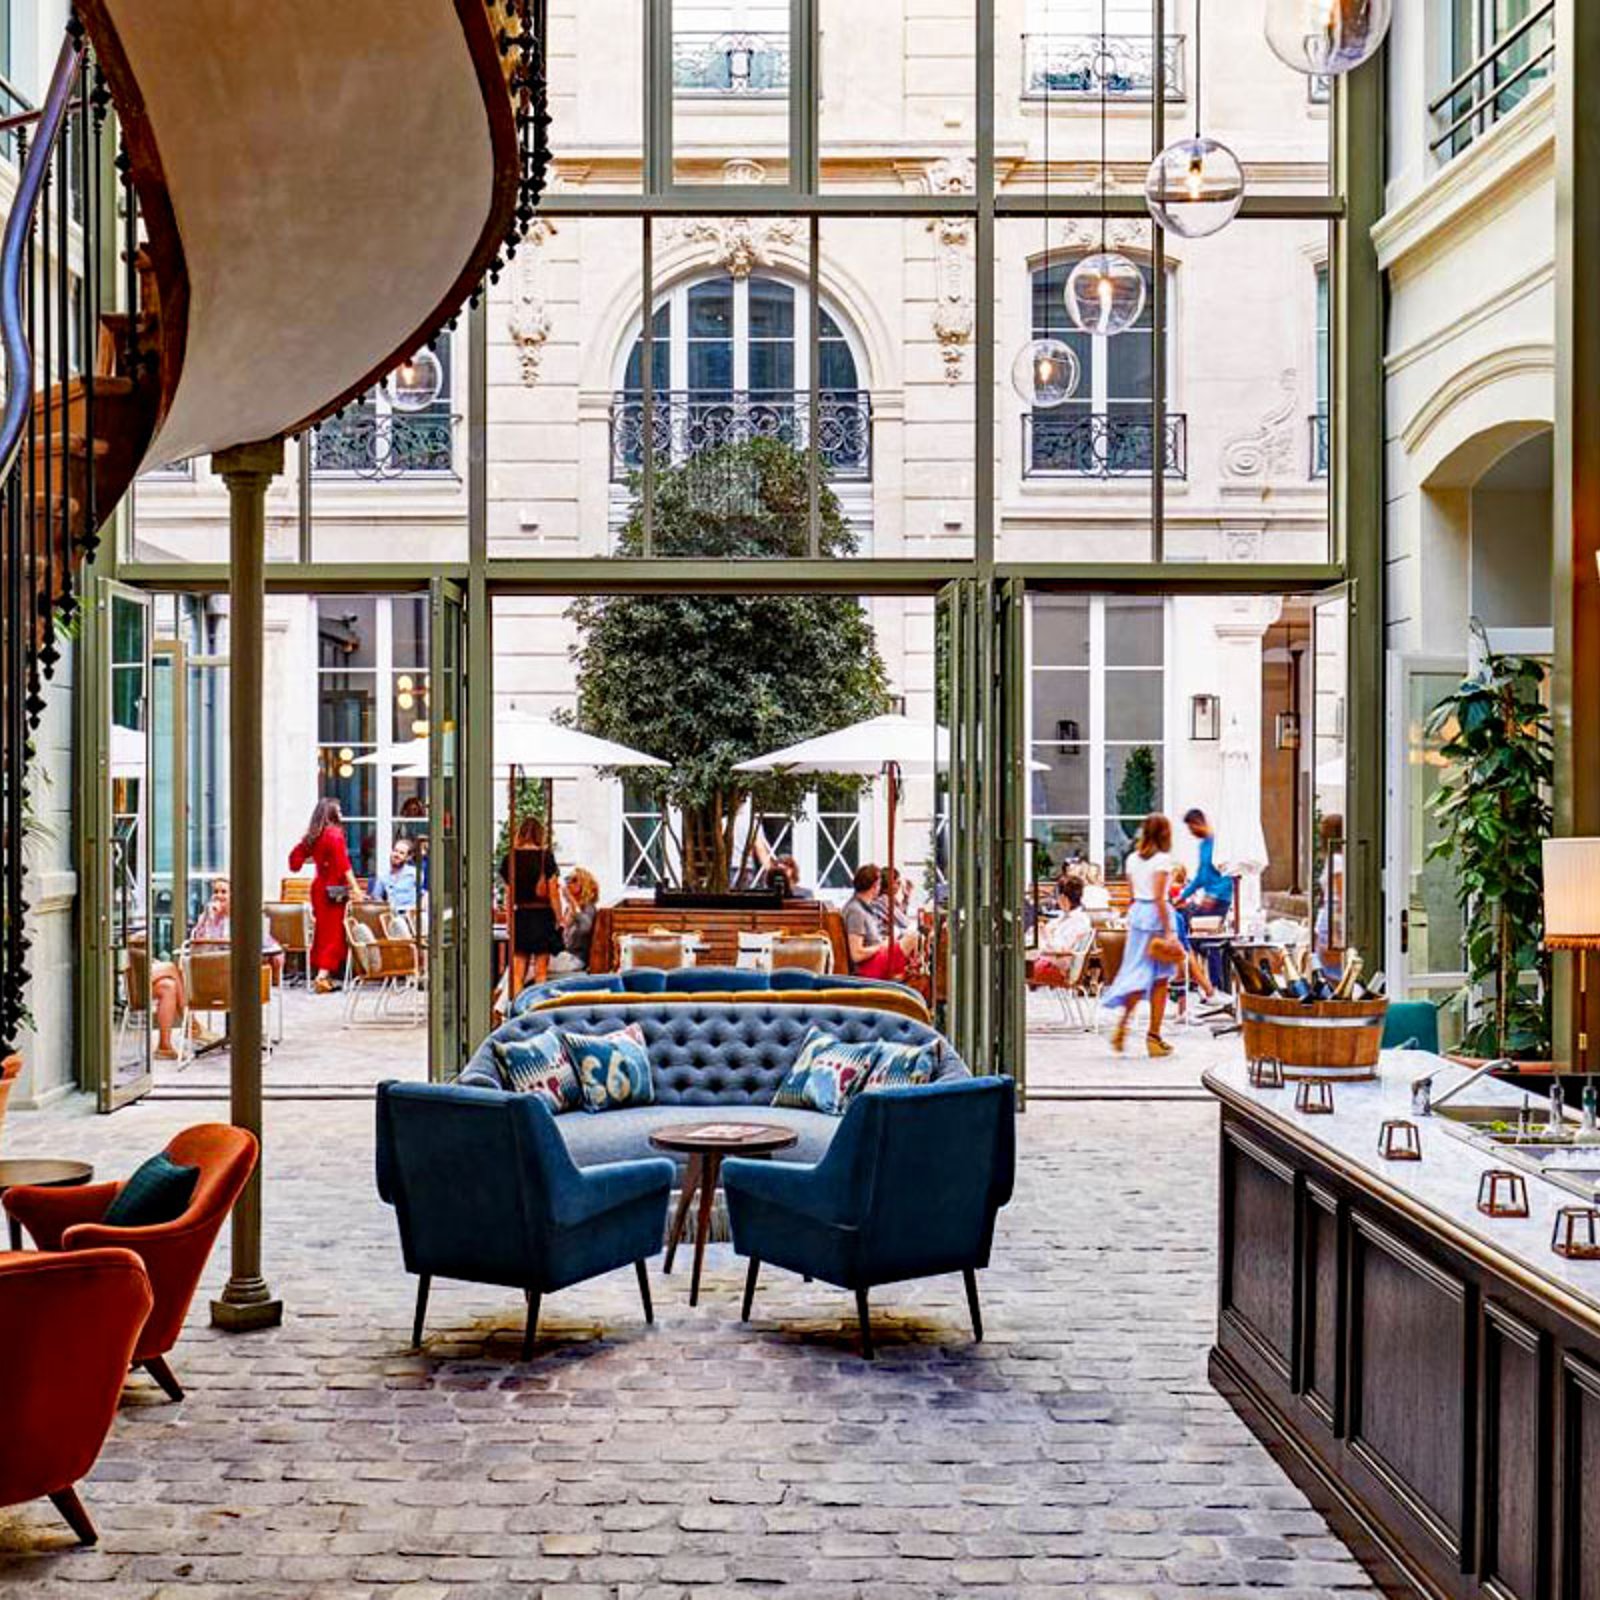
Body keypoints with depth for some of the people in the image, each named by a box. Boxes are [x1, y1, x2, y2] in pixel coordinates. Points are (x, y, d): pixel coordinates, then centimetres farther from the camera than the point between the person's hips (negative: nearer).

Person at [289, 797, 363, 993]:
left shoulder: (313, 836, 8)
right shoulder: (335, 834, -12)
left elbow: (296, 855, 17)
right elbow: (343, 864, -18)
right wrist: (355, 888, -19)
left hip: (318, 885, 7)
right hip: (334, 889, -7)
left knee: (320, 930, 14)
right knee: (333, 932, -5)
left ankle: (319, 973, 19)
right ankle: (323, 975, -12)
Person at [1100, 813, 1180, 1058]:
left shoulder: (1132, 859, 9)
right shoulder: (1162, 859, -10)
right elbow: (1159, 898, -16)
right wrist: (1168, 931, -15)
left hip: (1137, 912, 6)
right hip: (1156, 915, -6)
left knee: (1137, 971, 10)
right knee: (1160, 979, 3)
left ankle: (1122, 1024, -5)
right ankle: (1154, 1037, 5)